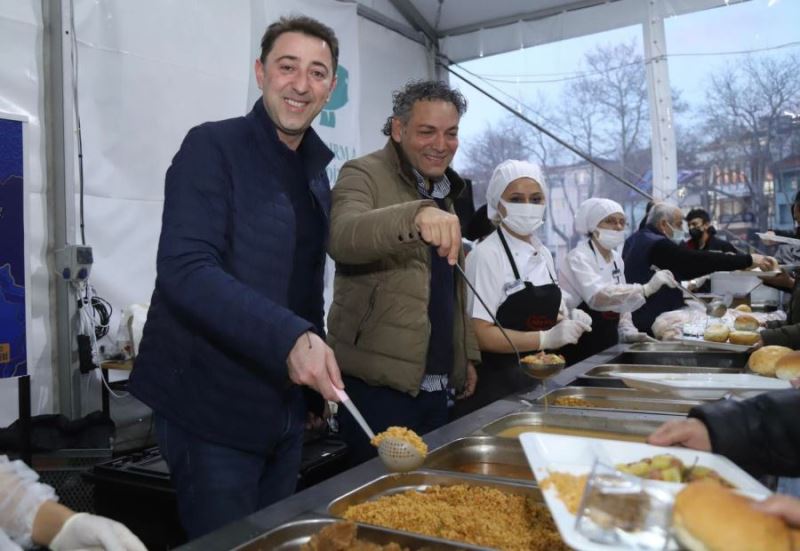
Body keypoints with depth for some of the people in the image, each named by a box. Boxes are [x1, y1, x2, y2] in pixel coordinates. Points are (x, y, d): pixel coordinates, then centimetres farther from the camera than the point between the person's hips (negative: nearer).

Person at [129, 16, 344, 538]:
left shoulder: (315, 168, 10)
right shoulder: (213, 147, -12)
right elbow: (184, 270, -24)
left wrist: (313, 359, 12)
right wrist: (290, 338, -34)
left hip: (285, 405, 7)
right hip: (214, 403, -7)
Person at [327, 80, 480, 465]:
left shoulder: (442, 191, 17)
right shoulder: (364, 175, -8)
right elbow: (342, 238, -32)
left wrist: (467, 356, 19)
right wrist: (416, 214, -48)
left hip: (434, 386, 8)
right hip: (378, 386, -8)